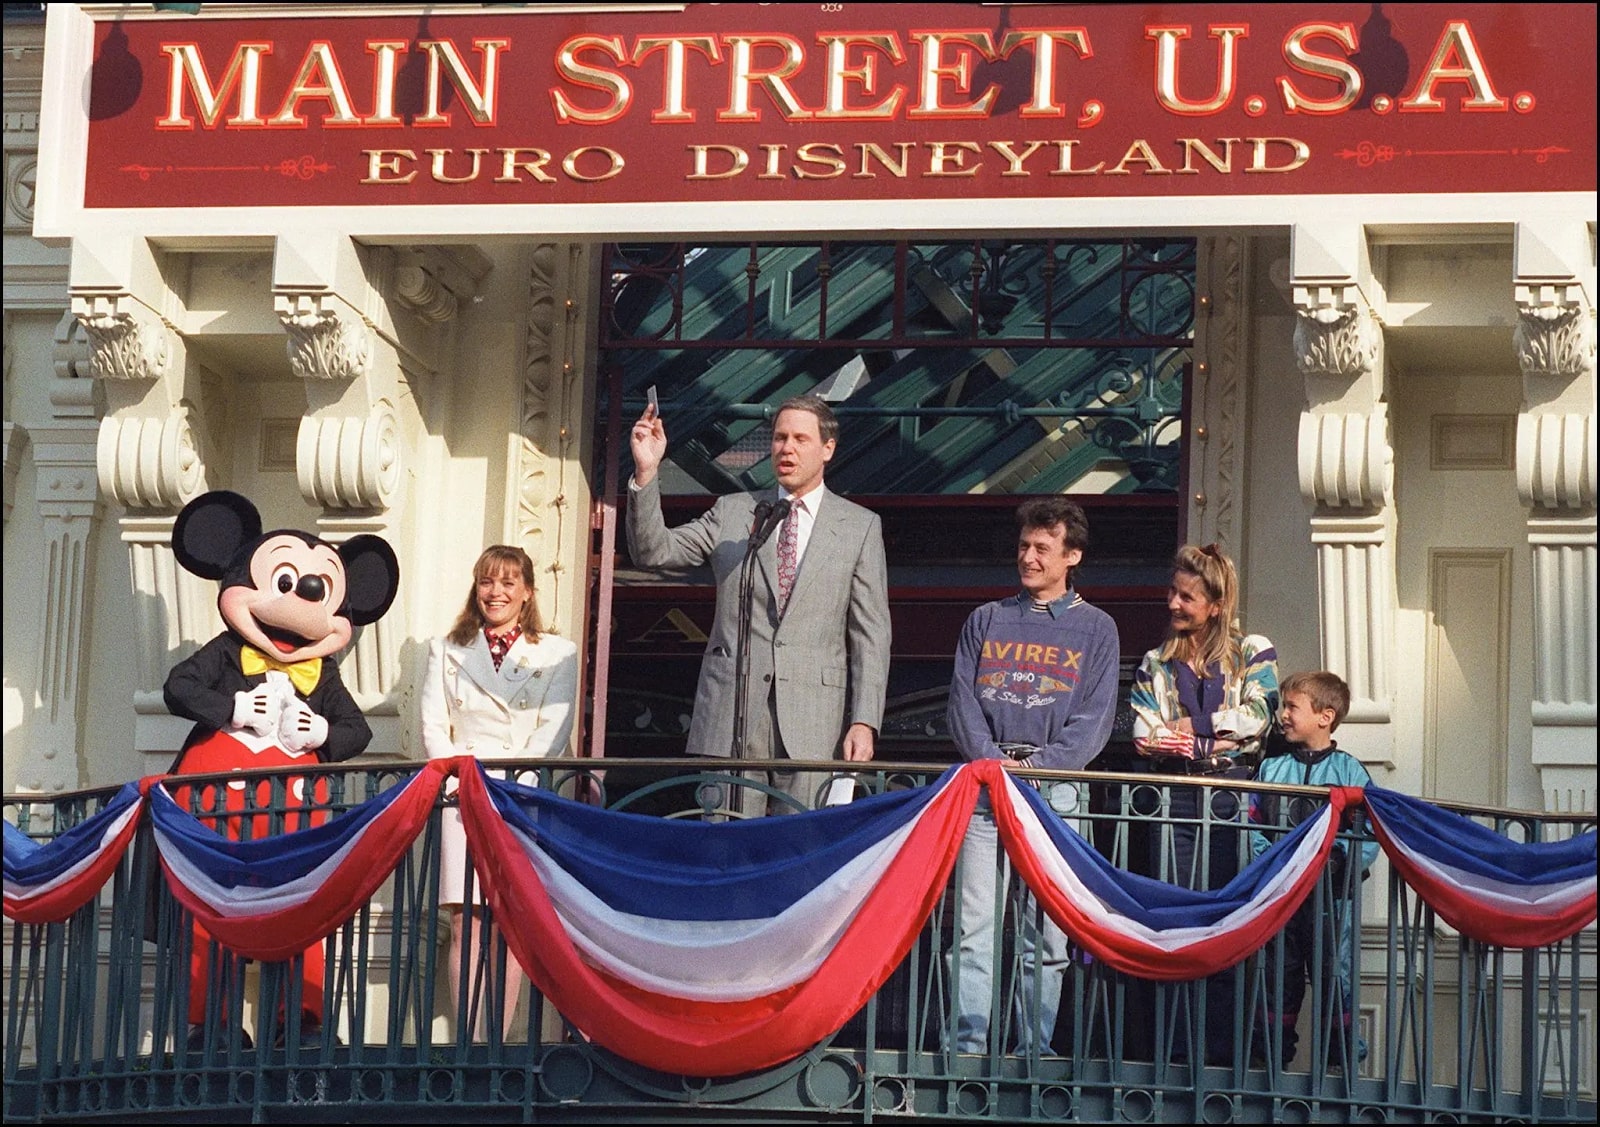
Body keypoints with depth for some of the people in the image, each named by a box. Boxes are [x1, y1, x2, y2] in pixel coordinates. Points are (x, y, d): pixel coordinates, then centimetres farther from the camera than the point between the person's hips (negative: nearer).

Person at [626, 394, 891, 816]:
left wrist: (864, 721, -4)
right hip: (729, 717, 1)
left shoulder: (860, 527, 10)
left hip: (813, 721, -1)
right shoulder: (730, 513, 15)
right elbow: (653, 551, 6)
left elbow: (870, 634, 6)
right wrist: (646, 473, -8)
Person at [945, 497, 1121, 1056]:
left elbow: (1095, 718, 2)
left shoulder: (1095, 628, 11)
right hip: (984, 789, 2)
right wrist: (991, 758, -8)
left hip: (1055, 792, -1)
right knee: (974, 927, -8)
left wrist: (1036, 765, -11)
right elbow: (962, 701, 10)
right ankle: (968, 1048, -10)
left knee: (1045, 936, -2)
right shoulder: (986, 621, 18)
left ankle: (1035, 1052, 1)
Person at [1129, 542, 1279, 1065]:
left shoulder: (1253, 652, 10)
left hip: (1234, 798, -2)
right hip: (1176, 800, 2)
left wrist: (1190, 728, -4)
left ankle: (1223, 1041, -3)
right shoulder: (1156, 664, 18)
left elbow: (1256, 717, -4)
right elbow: (1144, 734, 5)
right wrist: (1212, 741, -12)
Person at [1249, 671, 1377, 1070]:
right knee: (1278, 977, 8)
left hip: (1330, 892, -3)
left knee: (1336, 977, -2)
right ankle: (1276, 1050, 18)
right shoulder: (1271, 768, 10)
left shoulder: (1348, 771, 1)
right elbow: (1254, 826, 7)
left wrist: (1340, 862, -17)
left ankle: (1346, 1054, 7)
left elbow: (1370, 831, -4)